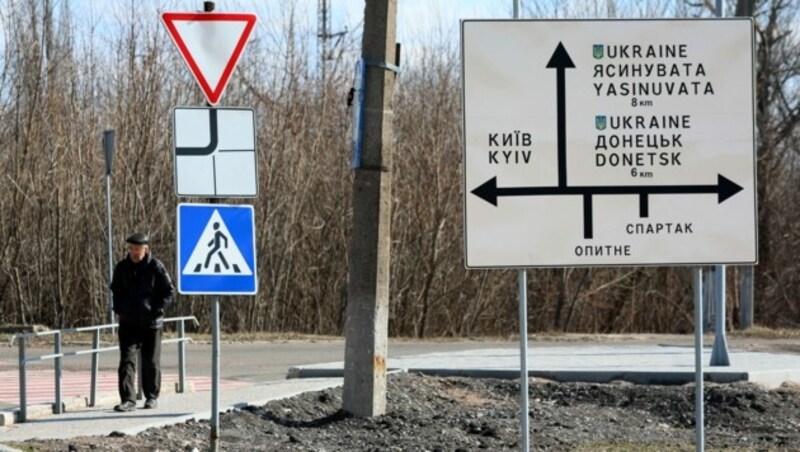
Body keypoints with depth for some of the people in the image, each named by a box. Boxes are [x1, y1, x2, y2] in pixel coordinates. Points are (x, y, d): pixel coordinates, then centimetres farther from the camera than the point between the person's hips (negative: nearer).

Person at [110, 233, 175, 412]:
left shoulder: (155, 267, -7)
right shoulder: (122, 267, 3)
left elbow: (169, 291, -2)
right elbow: (116, 289, 20)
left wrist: (157, 310, -12)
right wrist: (118, 308, 7)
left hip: (150, 323, -2)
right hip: (128, 322, 2)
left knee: (151, 361, 7)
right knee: (126, 360, -8)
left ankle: (152, 396, 22)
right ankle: (128, 399, -10)